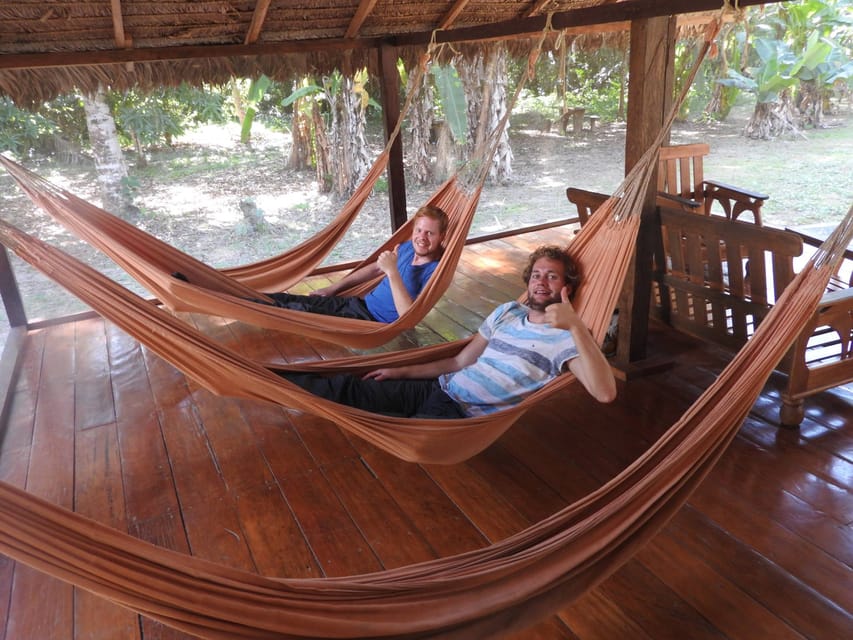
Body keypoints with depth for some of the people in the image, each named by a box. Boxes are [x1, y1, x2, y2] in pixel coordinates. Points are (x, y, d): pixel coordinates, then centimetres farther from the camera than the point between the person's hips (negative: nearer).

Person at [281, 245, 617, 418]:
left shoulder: (566, 337, -7)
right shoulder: (507, 311, 15)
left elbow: (605, 392, -25)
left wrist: (577, 325, -33)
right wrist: (401, 372, 14)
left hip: (467, 416, -6)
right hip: (440, 387, 7)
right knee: (350, 388, -4)